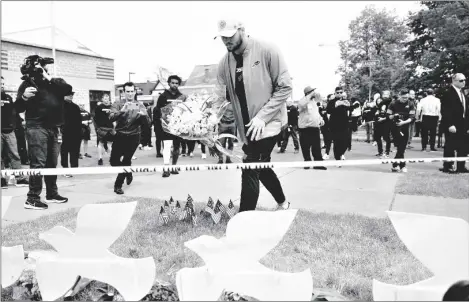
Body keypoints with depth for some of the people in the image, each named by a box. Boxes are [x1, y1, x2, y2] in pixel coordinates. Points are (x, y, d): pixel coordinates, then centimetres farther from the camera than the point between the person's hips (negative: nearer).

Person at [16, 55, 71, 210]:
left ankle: (52, 194, 22)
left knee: (52, 163, 12)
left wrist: (49, 79, -12)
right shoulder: (28, 83, -1)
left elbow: (68, 88, -8)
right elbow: (19, 108, -5)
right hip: (37, 128, -5)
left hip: (53, 128, 6)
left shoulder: (55, 82, 12)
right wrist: (24, 97, -25)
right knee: (38, 163, -12)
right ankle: (32, 199, -9)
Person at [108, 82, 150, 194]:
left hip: (133, 137, 0)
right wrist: (122, 111, -33)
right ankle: (128, 173, 30)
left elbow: (147, 121, -5)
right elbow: (111, 117, -16)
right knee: (114, 161, 0)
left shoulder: (140, 106, 4)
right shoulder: (118, 104, 0)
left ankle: (118, 185, 15)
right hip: (120, 136, 0)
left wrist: (143, 115, -27)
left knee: (126, 160, 0)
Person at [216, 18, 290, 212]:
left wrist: (262, 117, -20)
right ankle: (282, 203, 42)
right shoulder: (225, 62, 2)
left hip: (267, 123, -6)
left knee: (250, 172, -12)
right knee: (260, 168, 19)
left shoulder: (267, 51, -13)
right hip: (246, 127, 6)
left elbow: (285, 87, -13)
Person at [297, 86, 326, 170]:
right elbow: (301, 104, -35)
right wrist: (310, 95, -27)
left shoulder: (314, 102, 16)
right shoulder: (303, 101, -8)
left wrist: (321, 119, 9)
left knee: (317, 147, 3)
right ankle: (307, 162, 16)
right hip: (305, 128, -6)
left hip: (315, 128, 6)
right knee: (305, 147, 3)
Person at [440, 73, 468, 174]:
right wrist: (450, 125, -20)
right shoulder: (448, 93, -10)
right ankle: (447, 167, 8)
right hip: (452, 126, -8)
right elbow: (445, 111, -15)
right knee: (450, 147, -1)